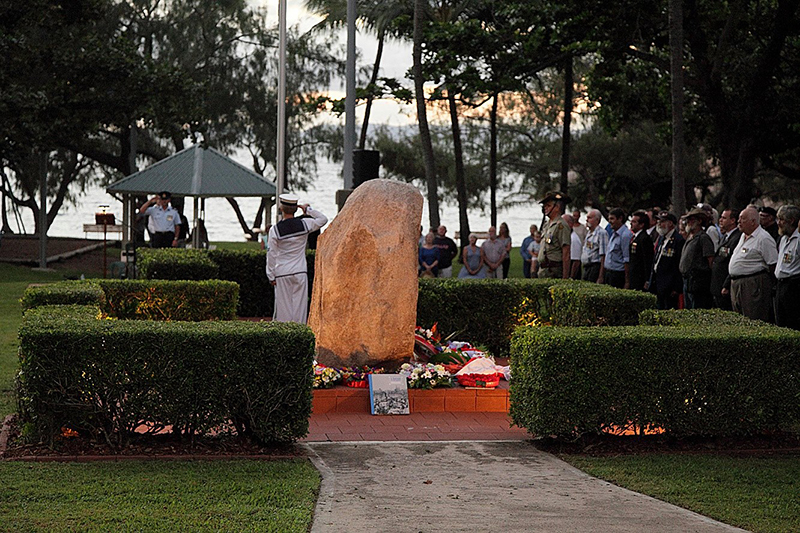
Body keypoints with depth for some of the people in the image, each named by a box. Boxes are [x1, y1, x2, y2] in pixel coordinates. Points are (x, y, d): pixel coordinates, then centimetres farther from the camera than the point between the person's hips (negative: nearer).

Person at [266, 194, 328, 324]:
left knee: (284, 305, 4)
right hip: (300, 272, 1)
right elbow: (323, 219, 13)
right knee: (300, 304, 6)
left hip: (282, 274, -1)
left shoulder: (275, 230, -8)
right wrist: (308, 209, 17)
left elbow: (271, 255, -3)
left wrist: (271, 276, 5)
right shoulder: (304, 224, -5)